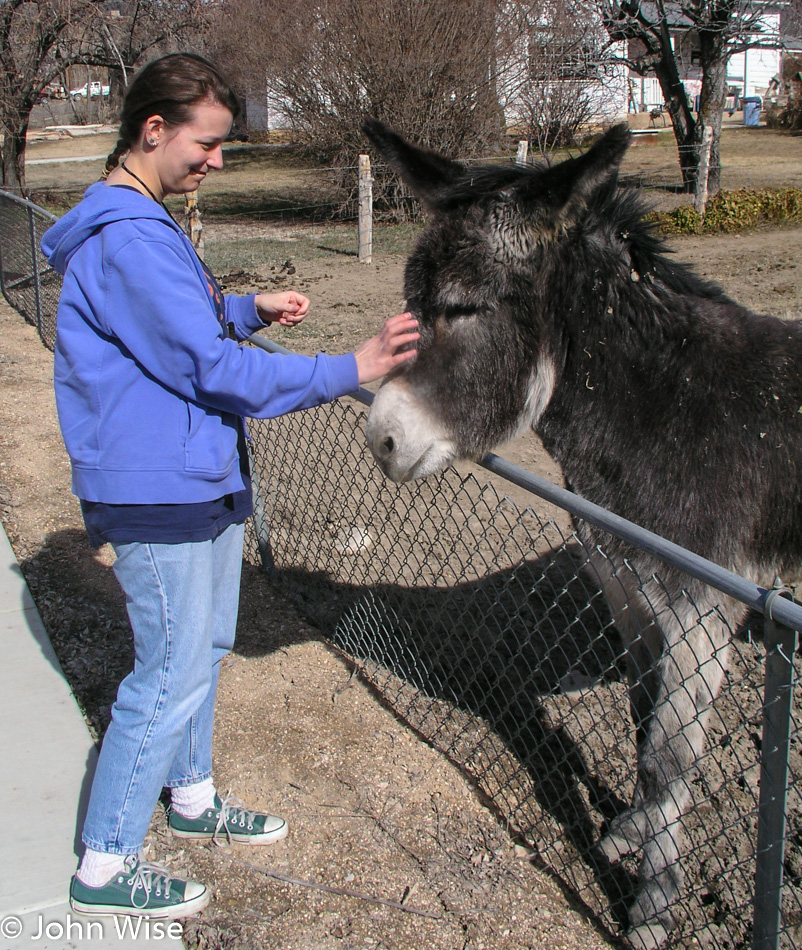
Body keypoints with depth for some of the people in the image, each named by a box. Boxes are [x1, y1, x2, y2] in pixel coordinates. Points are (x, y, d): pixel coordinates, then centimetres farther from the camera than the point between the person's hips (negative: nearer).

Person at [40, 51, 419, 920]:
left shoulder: (144, 225, 11)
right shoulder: (128, 239, -22)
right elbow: (211, 369, -25)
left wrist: (250, 310, 6)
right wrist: (348, 370, -23)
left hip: (201, 479, 11)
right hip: (157, 492, -10)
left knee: (205, 646, 22)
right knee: (172, 673, -1)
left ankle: (191, 796, 42)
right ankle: (104, 867, 15)